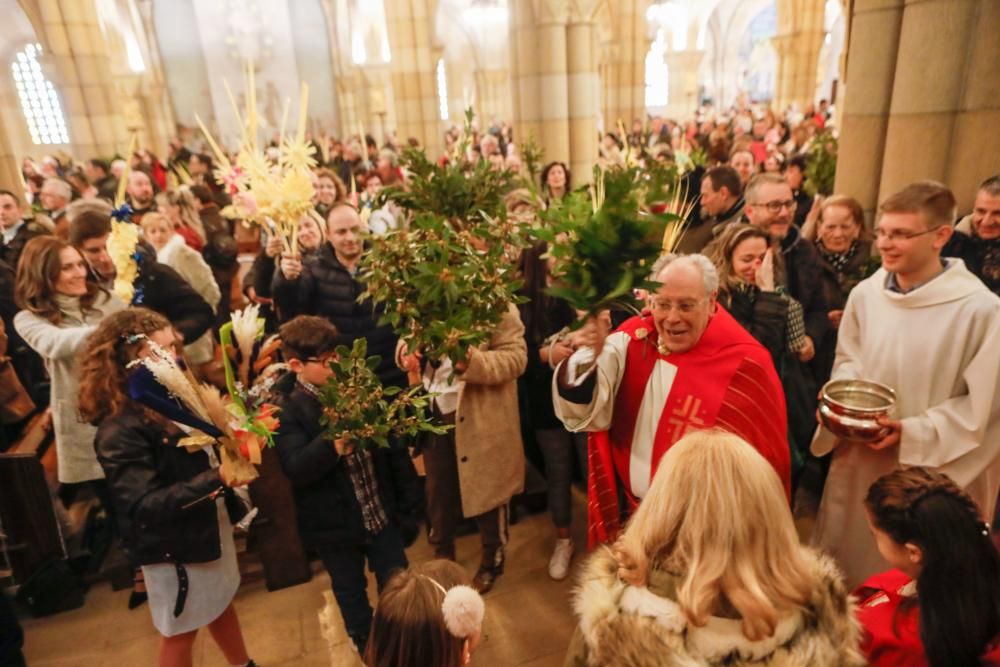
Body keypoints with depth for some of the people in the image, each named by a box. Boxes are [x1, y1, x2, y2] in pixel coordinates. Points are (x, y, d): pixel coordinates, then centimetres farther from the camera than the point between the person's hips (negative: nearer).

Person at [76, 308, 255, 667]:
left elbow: (209, 446, 7)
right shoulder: (120, 432, -25)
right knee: (180, 632, 16)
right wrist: (216, 479, -38)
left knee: (223, 602, 27)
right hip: (174, 546, -7)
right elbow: (146, 505, -28)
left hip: (214, 525, 7)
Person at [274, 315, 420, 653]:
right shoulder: (288, 411, -15)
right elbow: (296, 468, -26)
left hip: (382, 512, 3)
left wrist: (408, 497, 4)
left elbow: (392, 444, 1)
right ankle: (368, 650, 47)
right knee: (351, 593, 22)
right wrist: (335, 443, -41)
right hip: (334, 524, -2)